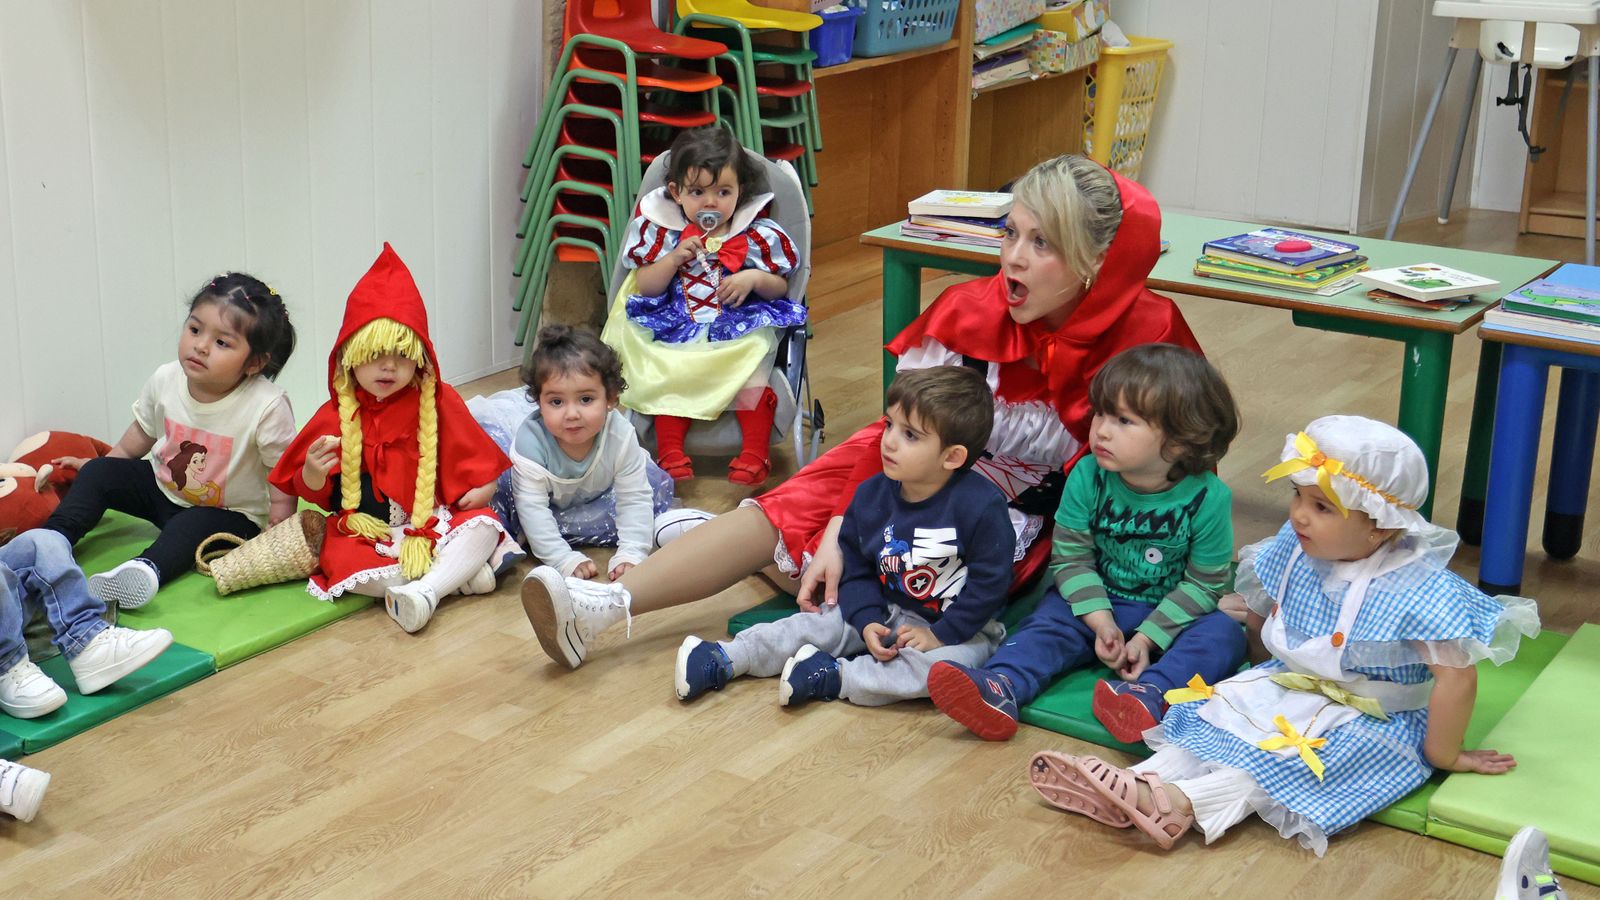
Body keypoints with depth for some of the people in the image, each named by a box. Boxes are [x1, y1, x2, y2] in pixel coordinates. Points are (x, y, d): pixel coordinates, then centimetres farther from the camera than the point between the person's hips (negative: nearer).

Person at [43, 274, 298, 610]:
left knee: (194, 526, -36)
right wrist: (101, 465, 13)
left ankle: (146, 569, -59)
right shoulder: (165, 380, -12)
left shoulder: (267, 406, -27)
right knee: (98, 473, -10)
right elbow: (142, 433, 9)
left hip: (229, 513, -6)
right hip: (164, 489, 6)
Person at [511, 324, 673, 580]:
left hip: (599, 496, 1)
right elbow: (533, 508, -38)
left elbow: (634, 499, -28)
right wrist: (564, 560, -43)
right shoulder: (531, 440, -39)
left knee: (659, 484, -14)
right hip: (551, 501, -1)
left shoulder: (620, 435, -34)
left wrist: (631, 554, -38)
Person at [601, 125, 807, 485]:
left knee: (754, 361, -27)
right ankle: (670, 452, -16)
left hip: (741, 329, -1)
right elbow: (645, 286, 3)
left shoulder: (758, 235, 1)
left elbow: (781, 287, 7)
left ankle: (755, 454, -20)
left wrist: (754, 278, -14)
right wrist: (674, 258, -13)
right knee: (669, 373, -24)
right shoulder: (663, 230, 2)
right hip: (678, 328, 1)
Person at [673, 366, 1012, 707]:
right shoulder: (871, 495, -5)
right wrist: (868, 623, -14)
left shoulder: (981, 506, -22)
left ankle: (835, 677, -32)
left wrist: (939, 634, -21)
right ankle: (724, 659, -11)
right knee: (821, 624, -8)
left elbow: (988, 585, -18)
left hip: (960, 629, -5)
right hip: (888, 613, 5)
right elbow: (857, 570, 2)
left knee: (951, 663, -35)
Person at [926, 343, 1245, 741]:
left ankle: (1149, 693, -50)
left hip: (1175, 615, -2)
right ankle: (1000, 689, -46)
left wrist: (1148, 637, -20)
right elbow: (1071, 557, -9)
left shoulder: (1207, 498, -18)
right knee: (1049, 620, -22)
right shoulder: (1087, 478, -11)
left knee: (1224, 634, -28)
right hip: (1097, 604, 2)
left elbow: (1205, 584, -13)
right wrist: (1100, 620, -22)